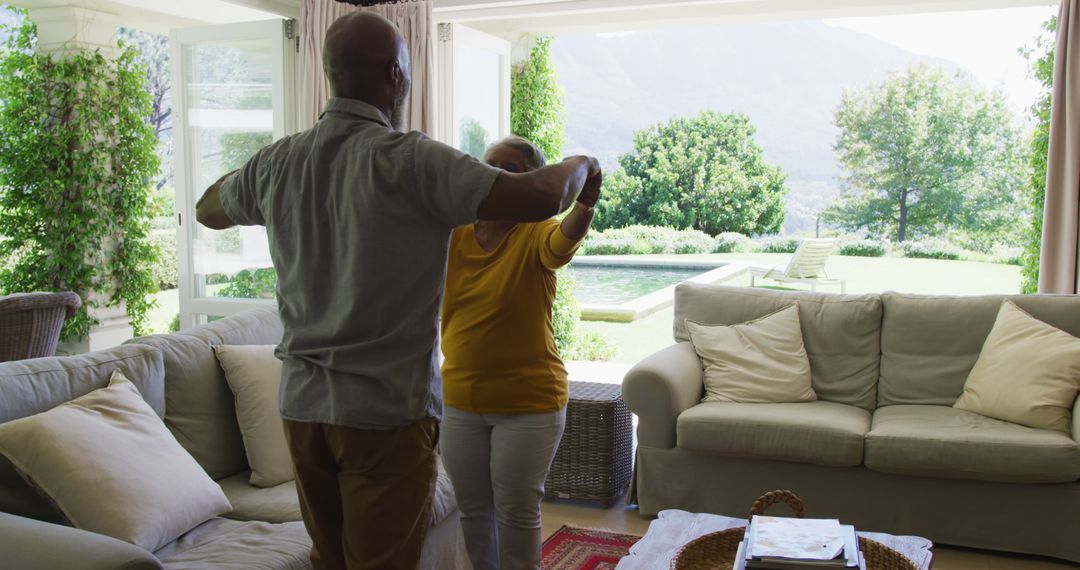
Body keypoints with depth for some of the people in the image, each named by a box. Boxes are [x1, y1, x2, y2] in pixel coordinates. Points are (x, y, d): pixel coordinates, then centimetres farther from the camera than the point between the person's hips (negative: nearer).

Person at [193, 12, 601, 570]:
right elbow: (541, 197, -22)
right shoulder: (409, 159, -17)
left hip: (302, 404, 6)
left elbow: (208, 209, 23)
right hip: (386, 412, -6)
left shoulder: (278, 161, 2)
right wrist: (582, 164, -1)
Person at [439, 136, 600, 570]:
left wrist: (585, 206, -54)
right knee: (473, 509, 17)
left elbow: (563, 240, -32)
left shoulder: (534, 235, -11)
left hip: (528, 403, -4)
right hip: (459, 400, 4)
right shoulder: (453, 234, 2)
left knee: (517, 512, 8)